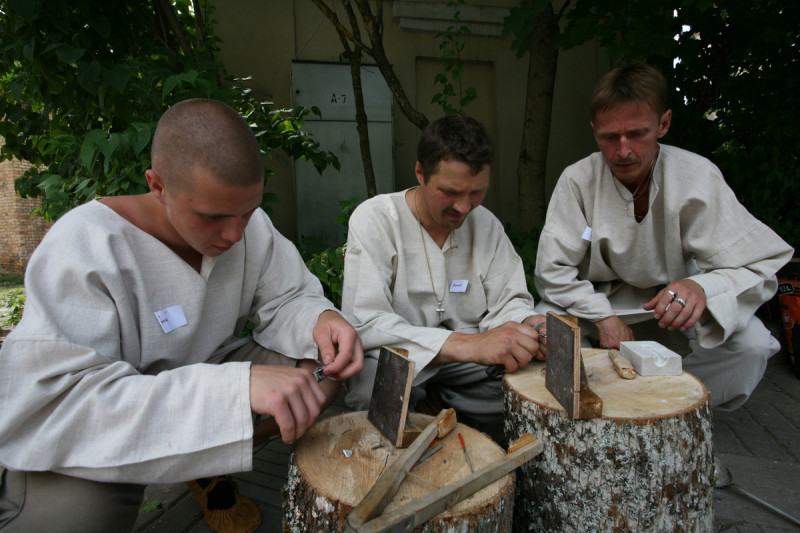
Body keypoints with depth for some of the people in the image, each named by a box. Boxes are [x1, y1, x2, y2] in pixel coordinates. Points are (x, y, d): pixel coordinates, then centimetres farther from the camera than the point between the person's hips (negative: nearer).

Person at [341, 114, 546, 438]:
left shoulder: (487, 225, 2)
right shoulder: (374, 219, -15)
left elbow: (507, 302, 3)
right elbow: (364, 324, -26)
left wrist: (528, 325, -24)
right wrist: (470, 344, -37)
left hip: (467, 362, 5)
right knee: (371, 393, -36)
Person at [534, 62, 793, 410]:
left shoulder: (698, 177, -18)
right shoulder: (577, 180, -17)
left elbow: (757, 266, -20)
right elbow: (551, 269, -15)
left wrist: (703, 287, -42)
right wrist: (603, 316, -26)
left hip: (670, 308, 1)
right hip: (597, 302, 0)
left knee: (752, 343, -24)